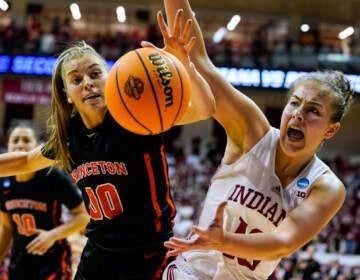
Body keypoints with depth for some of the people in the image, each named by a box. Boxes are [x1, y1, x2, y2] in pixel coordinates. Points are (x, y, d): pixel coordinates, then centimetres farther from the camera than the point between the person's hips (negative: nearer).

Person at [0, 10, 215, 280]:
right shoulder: (69, 136, 0)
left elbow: (205, 109, -28)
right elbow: (26, 161, 21)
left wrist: (185, 64, -43)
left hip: (148, 258, -5)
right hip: (96, 258, 6)